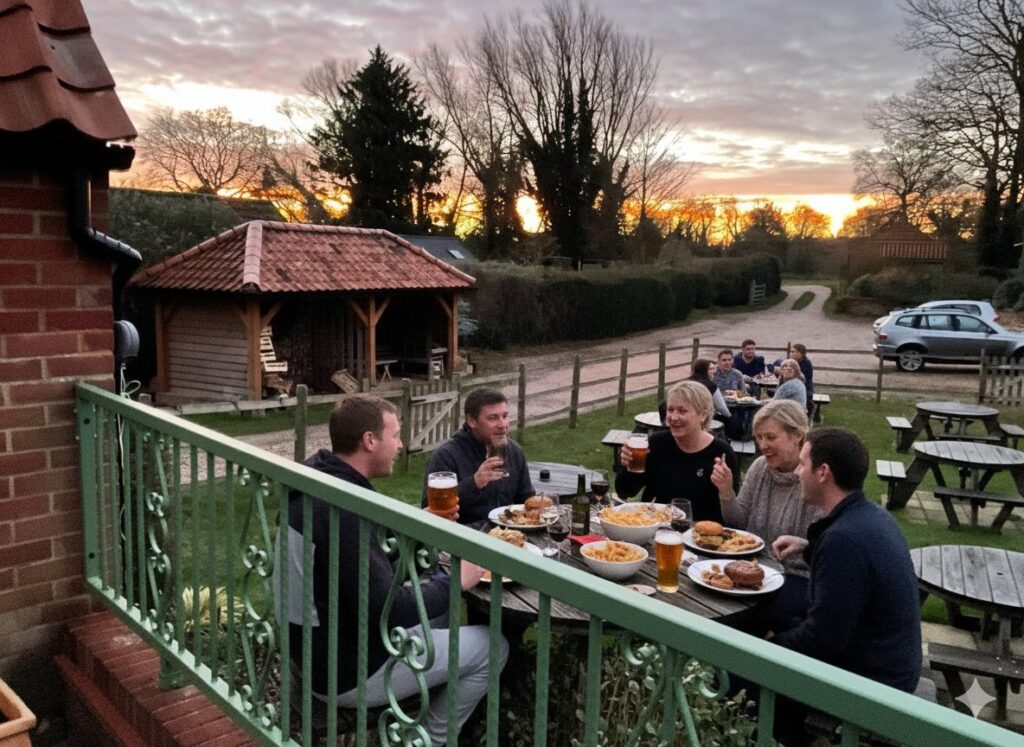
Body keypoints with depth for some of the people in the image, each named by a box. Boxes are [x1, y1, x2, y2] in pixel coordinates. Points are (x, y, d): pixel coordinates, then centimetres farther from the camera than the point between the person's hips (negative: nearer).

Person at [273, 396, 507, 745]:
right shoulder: (342, 510, -30)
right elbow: (390, 612, -29)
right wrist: (455, 581, -15)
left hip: (316, 647, 9)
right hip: (345, 672, -9)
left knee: (439, 602, 22)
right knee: (492, 647, -1)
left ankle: (418, 710, 30)